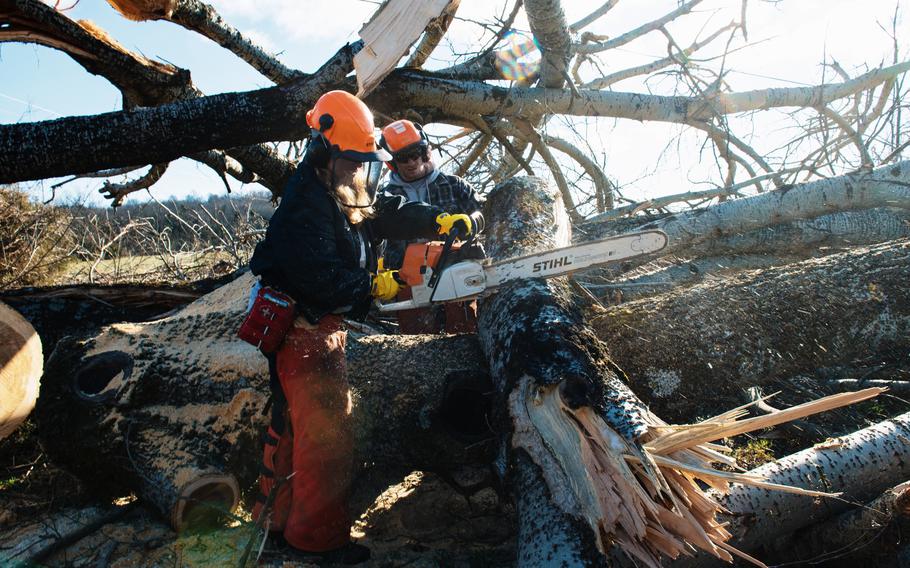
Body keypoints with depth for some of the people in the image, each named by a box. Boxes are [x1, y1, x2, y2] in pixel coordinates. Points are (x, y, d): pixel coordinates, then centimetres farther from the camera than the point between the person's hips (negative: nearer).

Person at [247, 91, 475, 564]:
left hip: (322, 328, 10)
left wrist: (440, 221, -6)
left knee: (294, 422, 18)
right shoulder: (305, 208, -21)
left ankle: (278, 515, 33)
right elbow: (319, 277, -28)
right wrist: (375, 286, -19)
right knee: (326, 433, -5)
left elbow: (392, 213, 9)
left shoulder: (350, 199, 10)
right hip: (305, 332, -10)